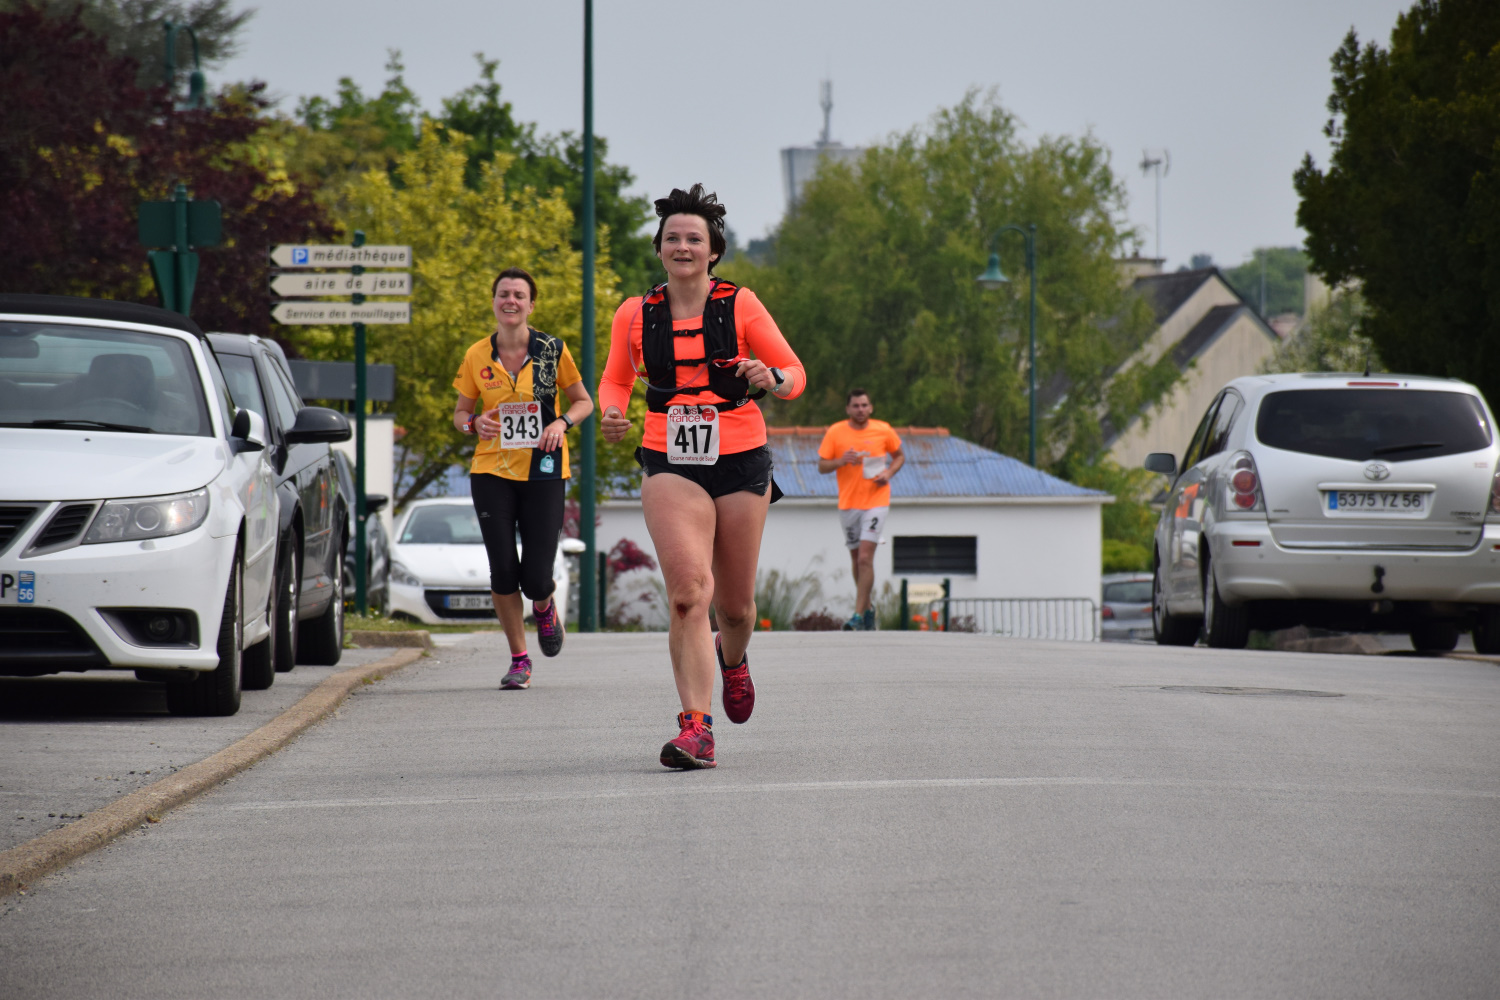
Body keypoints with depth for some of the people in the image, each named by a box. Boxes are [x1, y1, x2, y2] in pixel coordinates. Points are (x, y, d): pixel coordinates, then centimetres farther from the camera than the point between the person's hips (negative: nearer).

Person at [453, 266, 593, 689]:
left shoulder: (552, 351, -2)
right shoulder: (477, 357, 1)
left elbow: (583, 402, 9)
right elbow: (461, 412, 12)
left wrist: (562, 422, -12)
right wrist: (474, 422, -11)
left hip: (543, 472, -1)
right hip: (492, 471, 1)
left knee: (536, 579, -5)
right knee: (503, 571, -6)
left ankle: (545, 608, 33)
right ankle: (518, 659, 11)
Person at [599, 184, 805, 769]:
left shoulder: (739, 305, -1)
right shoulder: (635, 316, 4)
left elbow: (795, 376, 1)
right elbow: (616, 379, 19)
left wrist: (771, 378, -22)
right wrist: (612, 413, -3)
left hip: (740, 462, 0)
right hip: (670, 465, 0)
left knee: (735, 606, 9)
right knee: (687, 592, -20)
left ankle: (733, 659, 47)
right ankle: (697, 729, -23)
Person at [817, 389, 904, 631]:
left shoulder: (883, 431, -1)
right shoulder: (835, 432, -1)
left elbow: (899, 456, 14)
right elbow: (822, 466, 2)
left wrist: (889, 473, -6)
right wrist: (841, 461, -18)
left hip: (876, 500, -3)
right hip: (848, 502, 3)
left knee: (865, 557, -14)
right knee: (856, 558, 11)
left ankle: (859, 616, -15)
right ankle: (867, 609, 29)